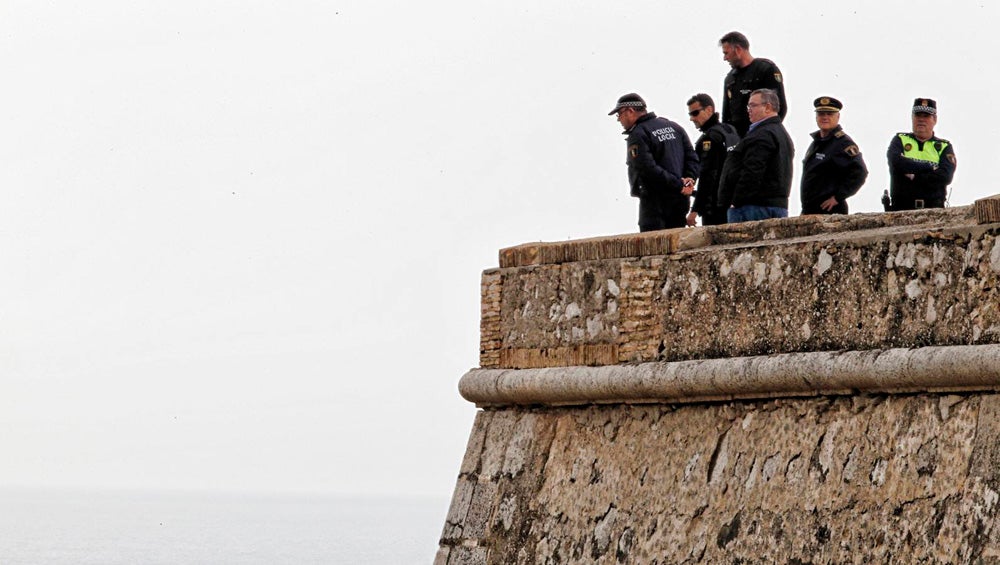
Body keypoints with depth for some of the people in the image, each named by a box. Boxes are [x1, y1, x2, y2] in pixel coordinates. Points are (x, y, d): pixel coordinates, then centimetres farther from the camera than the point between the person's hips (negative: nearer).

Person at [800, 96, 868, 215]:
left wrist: (838, 197, -17)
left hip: (830, 212, -9)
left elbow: (860, 174, -19)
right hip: (809, 211, 9)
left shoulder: (843, 143, -9)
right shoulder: (816, 142, 18)